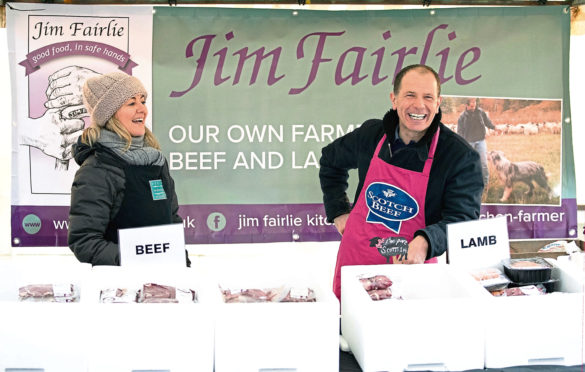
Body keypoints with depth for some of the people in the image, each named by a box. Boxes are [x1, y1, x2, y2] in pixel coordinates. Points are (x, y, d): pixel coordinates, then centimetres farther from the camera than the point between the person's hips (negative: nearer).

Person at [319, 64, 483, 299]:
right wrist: (338, 211, 10)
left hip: (412, 268, -3)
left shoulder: (461, 157, -13)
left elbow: (463, 219, -18)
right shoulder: (371, 134, 0)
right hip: (354, 261, 3)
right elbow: (331, 160, 19)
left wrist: (425, 242, -38)